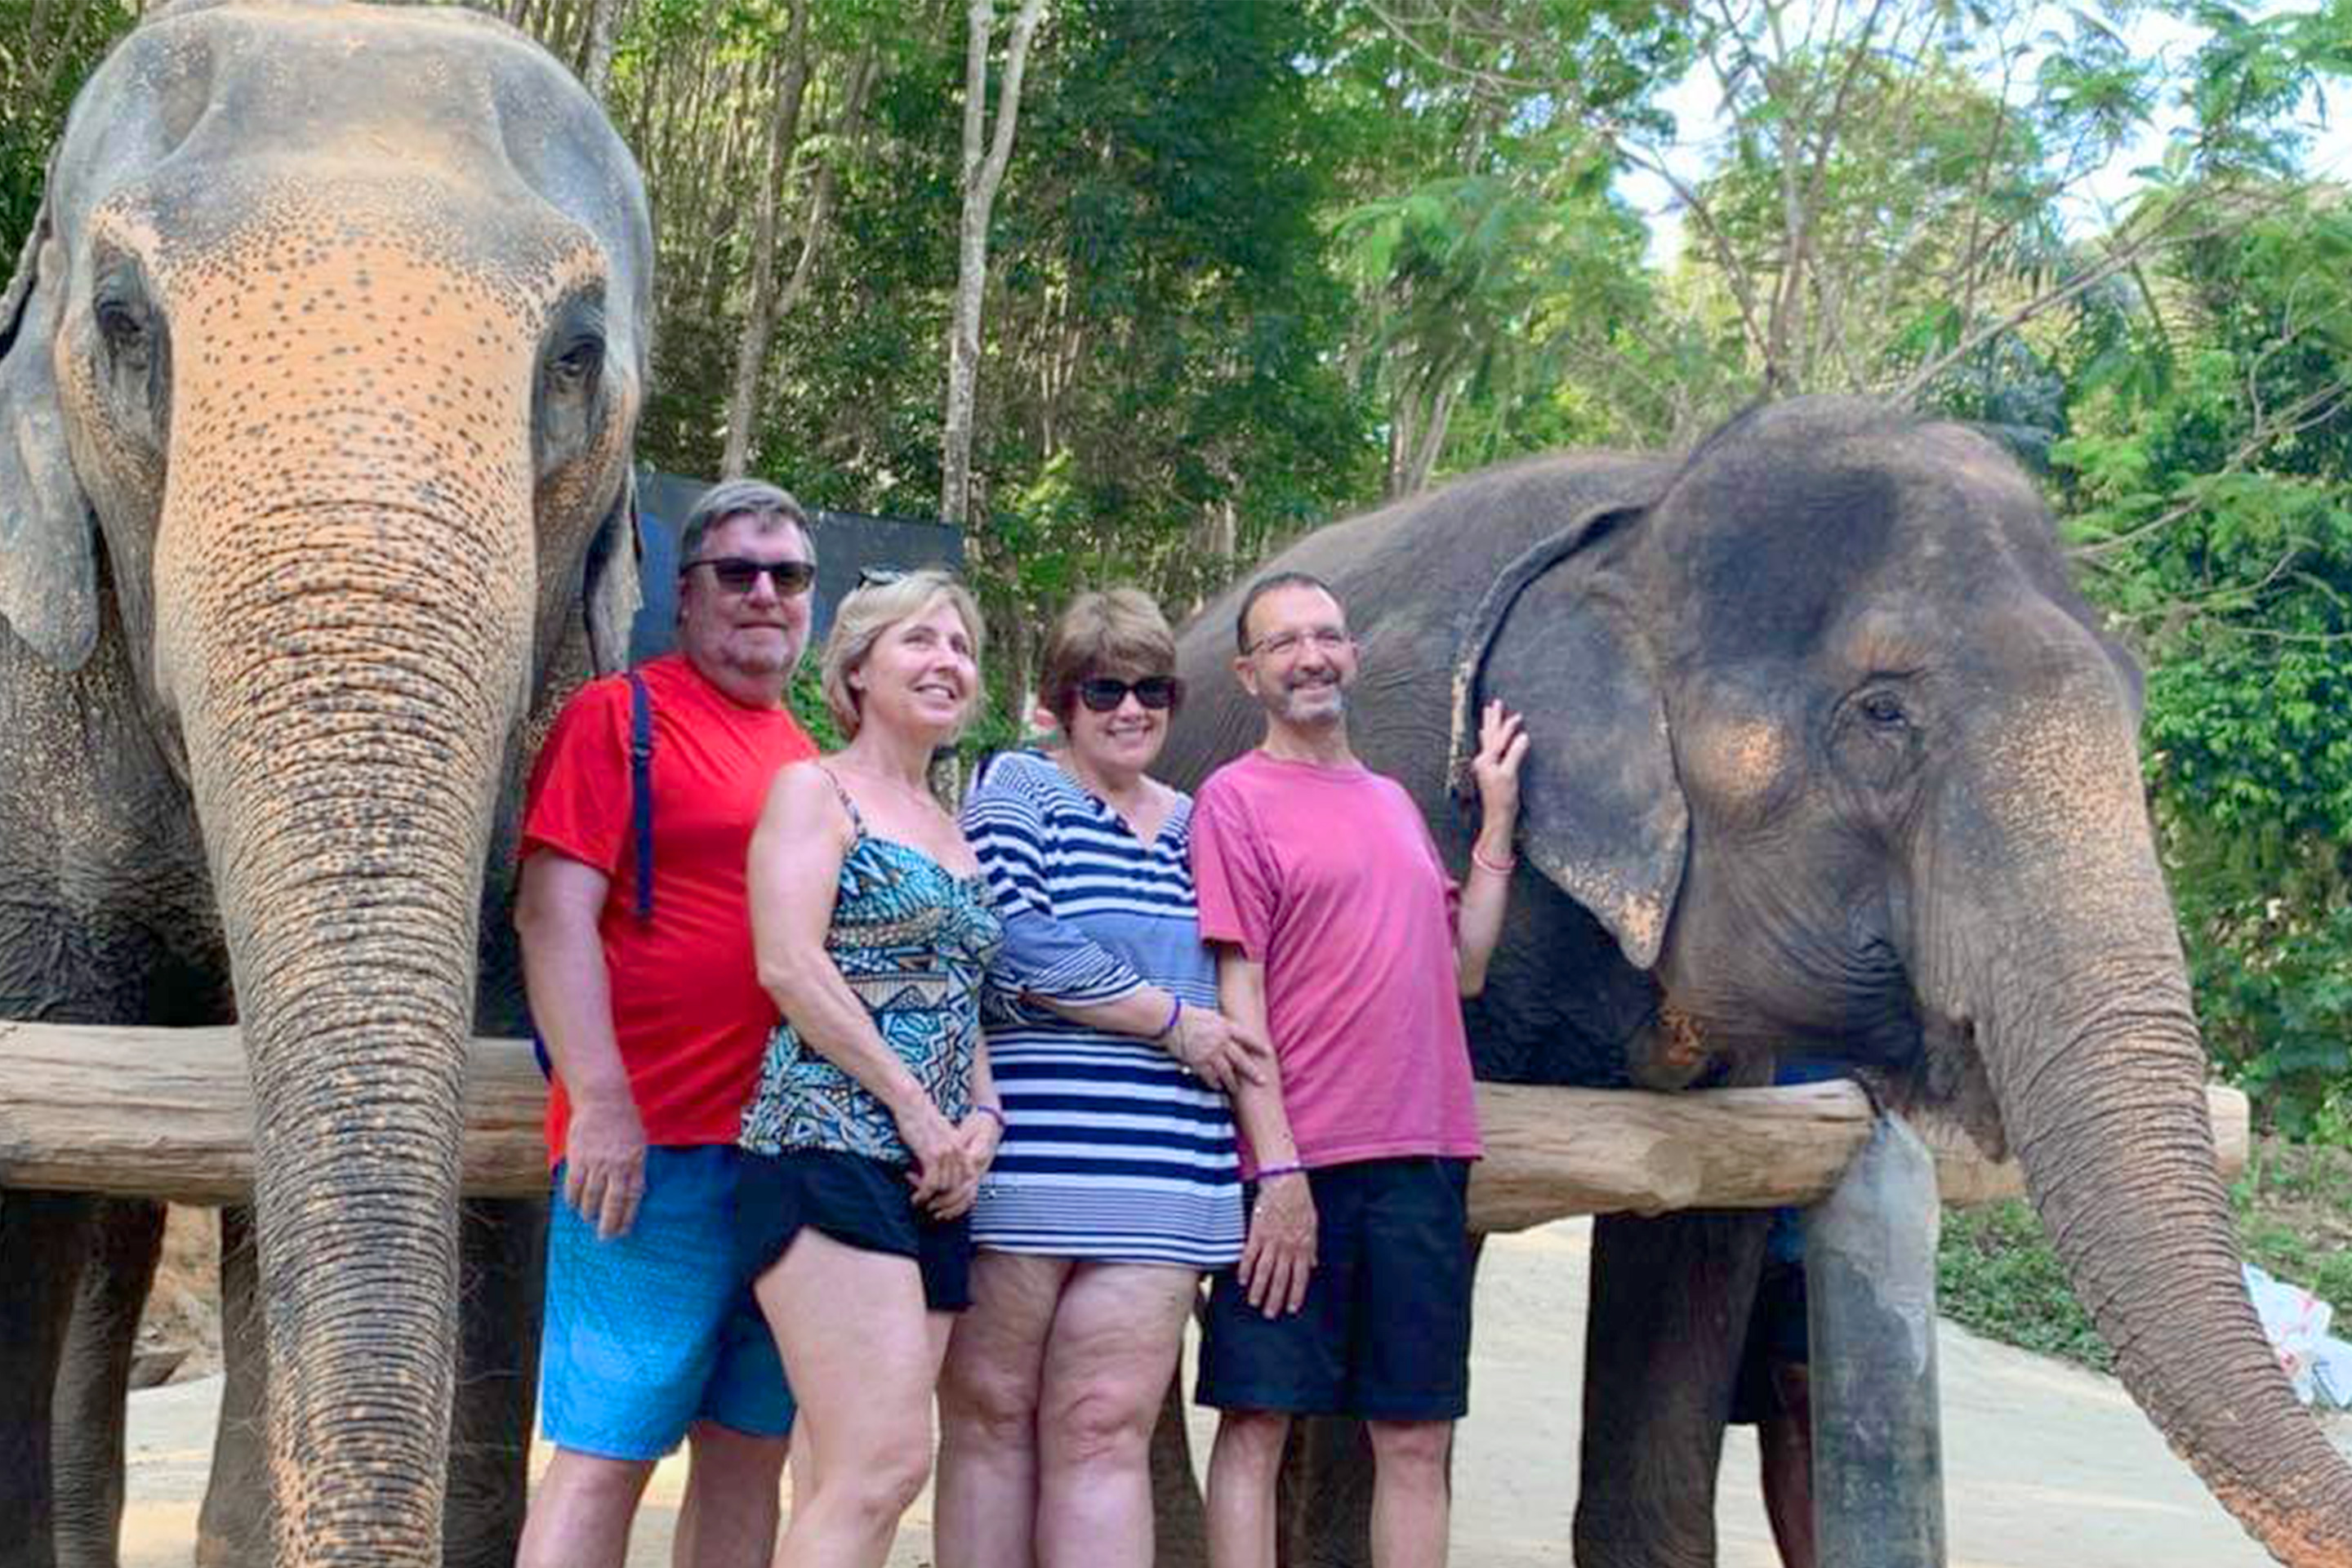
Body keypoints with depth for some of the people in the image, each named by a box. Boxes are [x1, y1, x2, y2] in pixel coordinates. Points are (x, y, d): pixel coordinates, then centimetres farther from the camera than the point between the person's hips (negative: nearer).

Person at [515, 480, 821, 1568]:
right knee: (605, 1455, -6)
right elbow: (553, 912, -10)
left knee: (749, 1455, 10)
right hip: (655, 1148, -7)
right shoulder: (621, 716, -1)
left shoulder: (810, 761, 19)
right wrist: (599, 1100, -18)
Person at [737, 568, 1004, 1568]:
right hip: (832, 1146, -8)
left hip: (935, 1174, 8)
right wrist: (915, 1107, -12)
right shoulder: (816, 791, 1)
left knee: (847, 1482, 3)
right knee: (884, 1465, -18)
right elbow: (789, 966, -11)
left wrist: (983, 1118, 5)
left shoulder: (952, 831, 23)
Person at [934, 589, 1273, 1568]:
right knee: (990, 1416, 2)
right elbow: (1012, 948, -12)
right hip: (1021, 1156, -4)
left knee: (1106, 1430, -2)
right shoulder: (1016, 789, 2)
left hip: (1162, 1177, 4)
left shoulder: (1196, 825, 18)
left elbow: (1228, 989, 27)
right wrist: (1173, 1020, -7)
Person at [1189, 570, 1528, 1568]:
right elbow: (1236, 988, -8)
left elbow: (1462, 969, 16)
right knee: (1257, 1420, -2)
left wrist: (1497, 817, 14)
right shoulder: (1234, 797, -1)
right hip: (1296, 1166, -6)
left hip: (1421, 1158, 6)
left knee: (1416, 1438, 7)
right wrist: (1279, 1167, -15)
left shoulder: (1394, 802, 18)